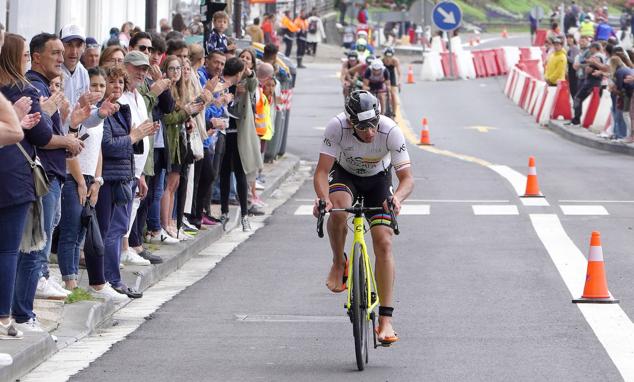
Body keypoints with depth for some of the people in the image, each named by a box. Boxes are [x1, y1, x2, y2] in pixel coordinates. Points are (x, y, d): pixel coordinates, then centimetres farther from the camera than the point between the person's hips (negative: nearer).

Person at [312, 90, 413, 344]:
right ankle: (338, 263, -7)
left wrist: (397, 198, -54)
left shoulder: (390, 131, -32)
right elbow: (322, 171, -30)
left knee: (383, 243, -14)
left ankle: (385, 321, -11)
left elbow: (407, 177, -32)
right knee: (338, 209, -36)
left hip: (378, 180, 0)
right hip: (345, 175, 0)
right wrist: (322, 198, -50)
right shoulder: (337, 127, -32)